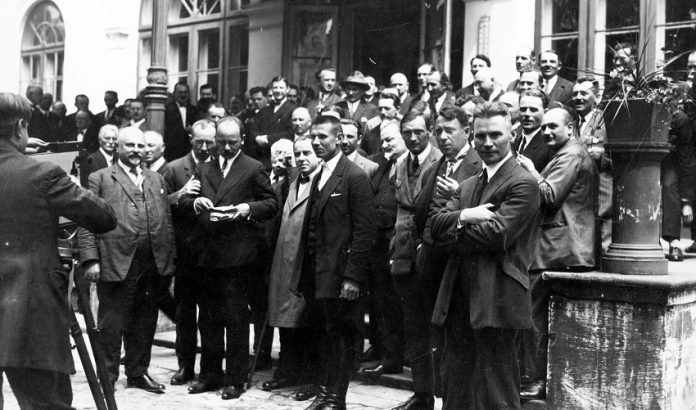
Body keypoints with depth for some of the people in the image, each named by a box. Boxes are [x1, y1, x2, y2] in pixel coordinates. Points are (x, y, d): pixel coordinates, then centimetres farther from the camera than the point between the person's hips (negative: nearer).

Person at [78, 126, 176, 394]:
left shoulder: (156, 179, 18)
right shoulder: (100, 179, 3)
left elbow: (167, 221, 15)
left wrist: (169, 259, 8)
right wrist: (91, 259, -12)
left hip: (152, 266, 5)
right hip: (116, 264, -4)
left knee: (145, 324, 11)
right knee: (111, 325, 2)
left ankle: (138, 373, 24)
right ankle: (107, 376, 13)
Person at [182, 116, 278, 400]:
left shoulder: (254, 169, 2)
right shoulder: (203, 169, 16)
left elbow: (271, 203, -1)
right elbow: (184, 201, 14)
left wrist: (248, 209, -17)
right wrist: (195, 202, -8)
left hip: (237, 254, -5)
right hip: (207, 254, 5)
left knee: (236, 319, 0)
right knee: (208, 318, 12)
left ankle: (235, 379, 9)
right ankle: (210, 374, 23)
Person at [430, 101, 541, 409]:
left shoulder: (523, 184, -7)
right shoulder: (467, 186, 19)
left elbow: (497, 234, -18)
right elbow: (436, 227, 7)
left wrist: (456, 230, -3)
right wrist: (465, 215, -13)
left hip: (496, 300, -8)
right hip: (459, 301, 8)